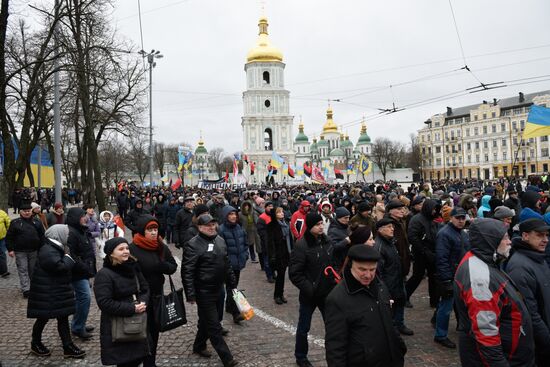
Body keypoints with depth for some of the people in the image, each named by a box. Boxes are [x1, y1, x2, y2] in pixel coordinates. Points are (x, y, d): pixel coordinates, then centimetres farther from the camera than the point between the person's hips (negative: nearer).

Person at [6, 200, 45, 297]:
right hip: (20, 252, -2)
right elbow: (9, 237, -1)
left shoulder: (36, 222, 5)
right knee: (23, 270, -4)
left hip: (34, 251, 2)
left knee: (33, 269, 12)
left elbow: (42, 236, 8)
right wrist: (10, 249, -8)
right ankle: (26, 289, -7)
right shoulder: (15, 223, -2)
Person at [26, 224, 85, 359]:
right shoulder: (48, 251, -22)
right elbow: (61, 267, -29)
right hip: (46, 292, -9)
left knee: (63, 317, 8)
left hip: (58, 290, 9)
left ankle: (68, 346, 12)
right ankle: (35, 344, 30)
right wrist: (68, 255, -15)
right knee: (43, 317, 8)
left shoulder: (56, 248, 10)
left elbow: (64, 265, 14)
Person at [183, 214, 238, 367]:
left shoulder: (220, 240, 8)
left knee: (207, 320, 22)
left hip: (218, 289, 7)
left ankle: (199, 346, 42)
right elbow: (187, 272, -19)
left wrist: (232, 283, 16)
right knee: (214, 326, 0)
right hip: (204, 292, -7)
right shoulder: (193, 245, -16)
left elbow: (227, 264, 16)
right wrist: (190, 294, -21)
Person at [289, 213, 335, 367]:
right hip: (309, 295, -5)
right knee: (304, 328, 13)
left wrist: (334, 283, 1)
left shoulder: (327, 241, 0)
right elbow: (294, 273, -17)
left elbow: (333, 264, 12)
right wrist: (308, 289, -19)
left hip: (327, 293, 5)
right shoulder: (301, 245, -18)